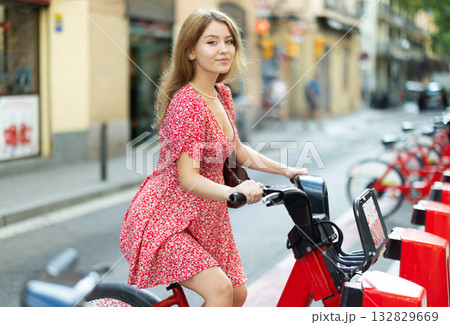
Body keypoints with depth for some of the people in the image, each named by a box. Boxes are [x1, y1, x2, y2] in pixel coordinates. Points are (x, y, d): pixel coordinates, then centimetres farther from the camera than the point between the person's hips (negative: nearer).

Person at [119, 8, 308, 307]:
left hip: (204, 220, 9)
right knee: (220, 288, -23)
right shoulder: (187, 103, -23)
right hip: (164, 218, -9)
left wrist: (286, 170, 17)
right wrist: (233, 192, -47)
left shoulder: (222, 94, 5)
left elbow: (237, 151, 19)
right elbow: (188, 178, -30)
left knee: (238, 293, 10)